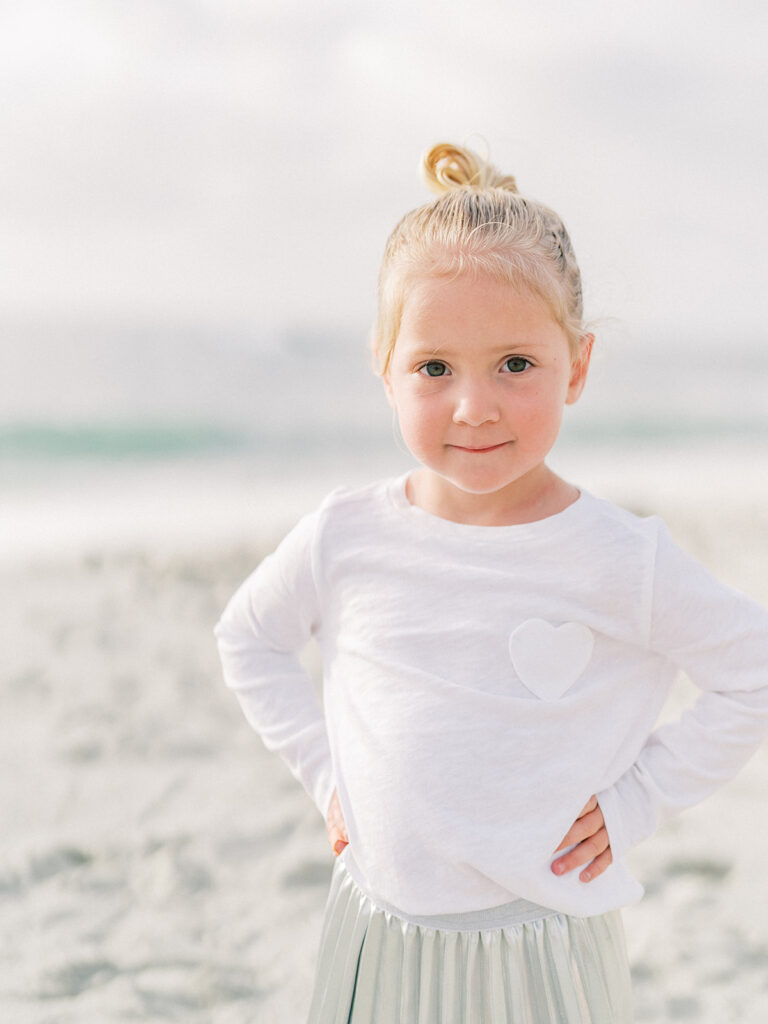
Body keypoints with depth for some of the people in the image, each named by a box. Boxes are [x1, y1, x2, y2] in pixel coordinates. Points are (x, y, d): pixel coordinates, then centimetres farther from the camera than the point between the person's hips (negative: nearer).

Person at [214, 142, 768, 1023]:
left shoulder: (617, 560, -13)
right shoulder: (347, 539, -5)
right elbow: (248, 639, 14)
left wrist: (636, 798, -4)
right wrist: (325, 774, 6)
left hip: (542, 953, -2)